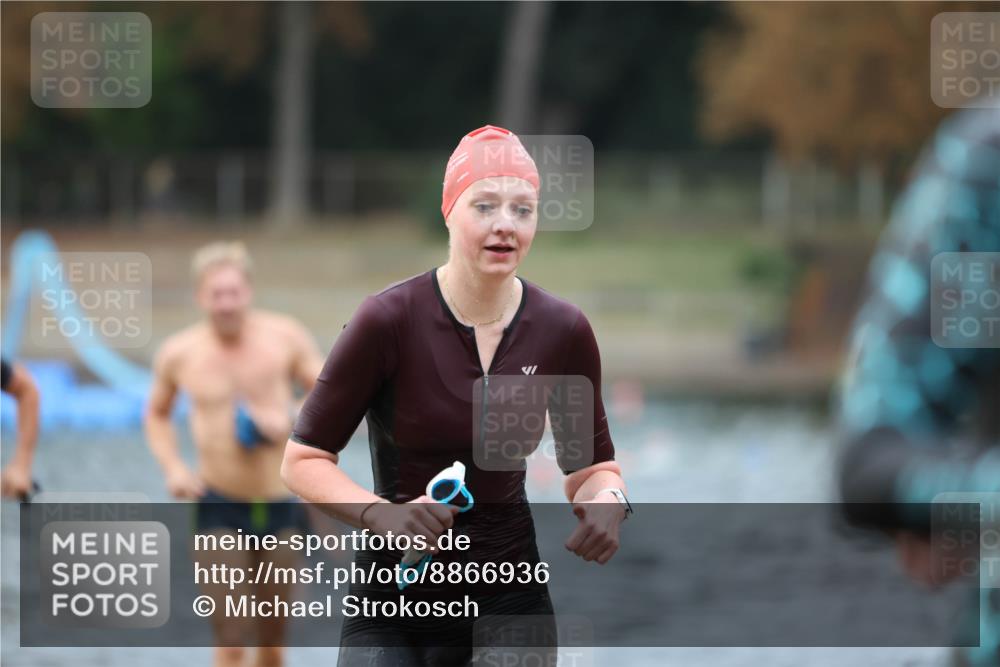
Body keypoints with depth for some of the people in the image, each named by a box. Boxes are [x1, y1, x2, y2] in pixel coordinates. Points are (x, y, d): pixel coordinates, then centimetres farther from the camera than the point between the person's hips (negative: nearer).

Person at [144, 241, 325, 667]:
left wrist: (291, 421, -20)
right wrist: (172, 467, -2)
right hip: (220, 507, -1)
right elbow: (157, 415, 16)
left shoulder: (284, 338, -6)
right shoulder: (178, 354, -2)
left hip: (281, 504, 1)